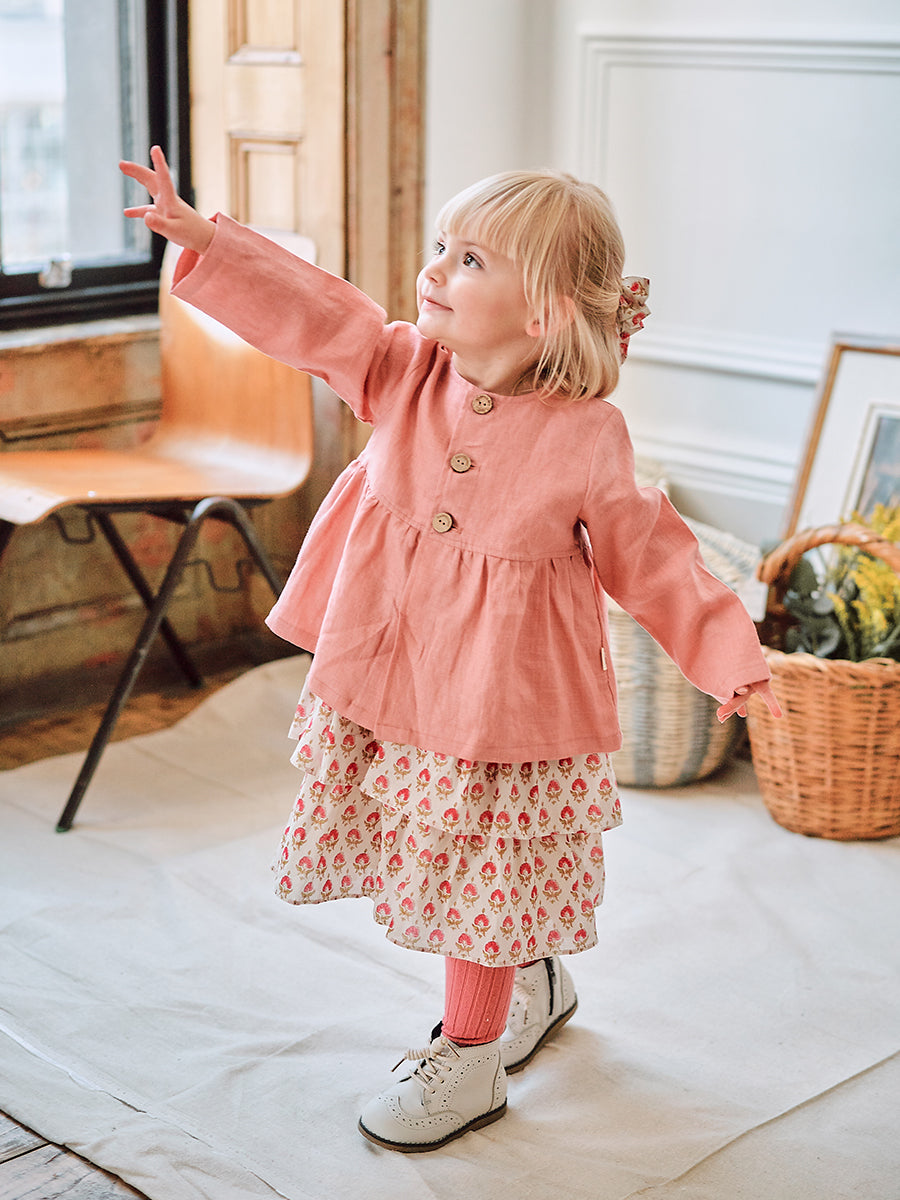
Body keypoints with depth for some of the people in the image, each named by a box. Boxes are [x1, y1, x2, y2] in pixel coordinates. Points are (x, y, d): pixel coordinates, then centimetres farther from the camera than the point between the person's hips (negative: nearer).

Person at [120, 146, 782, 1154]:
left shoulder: (586, 437, -15)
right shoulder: (406, 372, -6)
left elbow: (645, 553, -6)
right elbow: (308, 312, -7)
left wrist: (726, 653, -11)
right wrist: (201, 237, -14)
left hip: (498, 702, -5)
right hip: (388, 687, 5)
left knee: (482, 879, 7)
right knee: (447, 869, 19)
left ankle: (468, 1058, 27)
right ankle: (534, 979, 45)